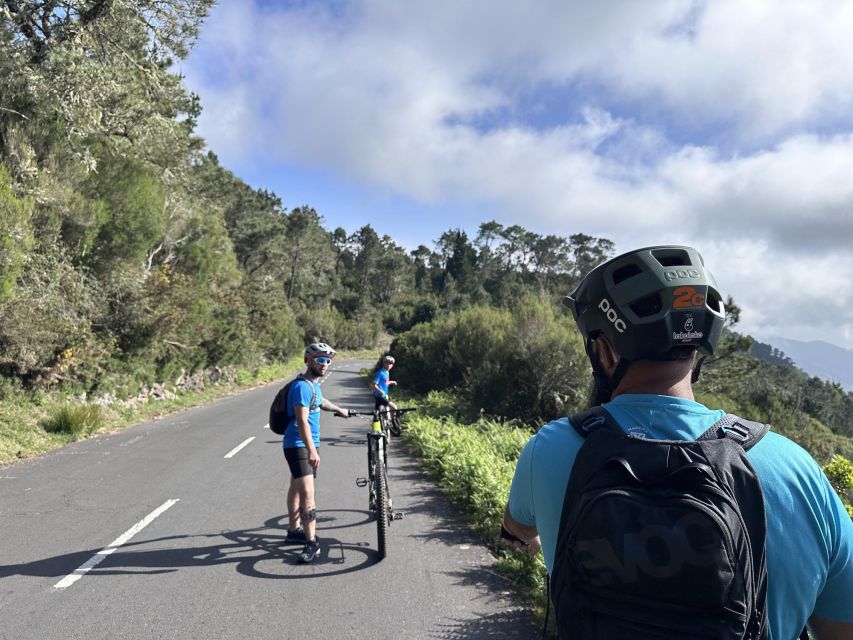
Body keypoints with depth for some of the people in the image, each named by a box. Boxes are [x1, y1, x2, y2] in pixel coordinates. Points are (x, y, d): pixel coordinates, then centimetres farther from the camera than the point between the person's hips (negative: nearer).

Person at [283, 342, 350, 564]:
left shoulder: (313, 384, 11)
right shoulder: (302, 386, -20)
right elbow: (302, 421, -27)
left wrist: (339, 409, 49)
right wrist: (312, 450, -32)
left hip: (307, 445, 10)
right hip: (298, 445, -10)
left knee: (296, 487, 20)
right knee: (307, 492, -16)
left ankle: (294, 530, 32)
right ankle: (311, 542, -14)